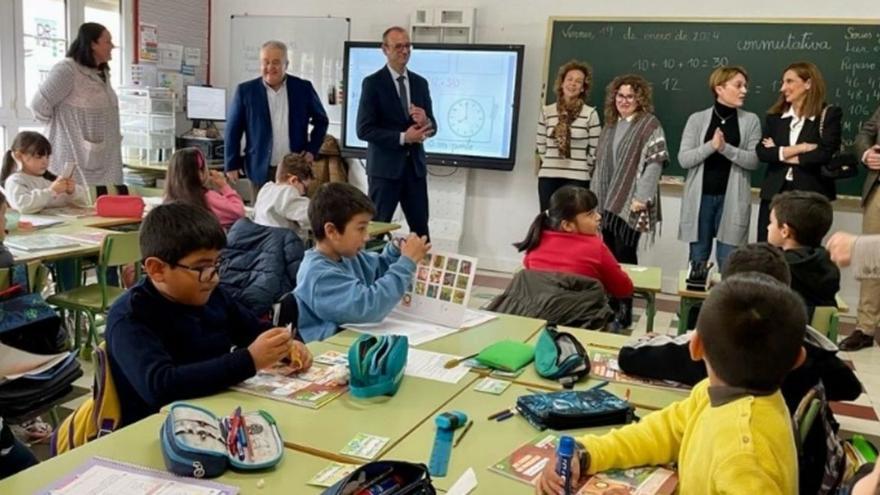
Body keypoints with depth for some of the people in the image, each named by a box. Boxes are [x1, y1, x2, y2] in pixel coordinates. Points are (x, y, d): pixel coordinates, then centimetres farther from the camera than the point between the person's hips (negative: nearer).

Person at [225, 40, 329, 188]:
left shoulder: (303, 88, 3)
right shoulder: (245, 90, 1)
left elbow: (321, 120, 13)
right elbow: (233, 130, 4)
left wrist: (312, 150, 3)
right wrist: (232, 165, 1)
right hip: (261, 170, -1)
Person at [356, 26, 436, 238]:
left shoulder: (420, 82, 10)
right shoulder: (373, 83, -5)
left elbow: (432, 127, 12)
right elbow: (364, 129, -11)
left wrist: (425, 121, -12)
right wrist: (403, 137, -18)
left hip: (415, 166, 5)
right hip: (385, 167, -4)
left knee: (420, 229, 6)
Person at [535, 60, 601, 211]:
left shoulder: (590, 113, -2)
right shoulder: (547, 111, 6)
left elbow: (595, 150, 2)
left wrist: (582, 168, 7)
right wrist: (552, 163, 13)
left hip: (577, 179, -2)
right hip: (548, 176, 3)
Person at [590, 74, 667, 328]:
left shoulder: (650, 125, -4)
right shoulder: (610, 124, 17)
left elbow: (654, 163, -12)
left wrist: (641, 198, -20)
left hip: (630, 204, -6)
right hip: (606, 202, 6)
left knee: (624, 257, -4)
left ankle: (623, 314, 4)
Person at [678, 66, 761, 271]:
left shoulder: (751, 120, 3)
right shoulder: (697, 119, 2)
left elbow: (753, 160, -5)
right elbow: (684, 159, -4)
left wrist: (725, 148, -20)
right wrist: (711, 145, -19)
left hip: (732, 199, 0)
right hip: (701, 197, 0)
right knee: (697, 260, 10)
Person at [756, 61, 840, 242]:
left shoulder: (829, 114, -1)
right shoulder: (775, 115, 10)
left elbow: (826, 154, -14)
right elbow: (761, 152, -2)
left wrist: (783, 155, -7)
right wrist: (797, 148, -14)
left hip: (810, 195, -3)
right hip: (774, 193, 4)